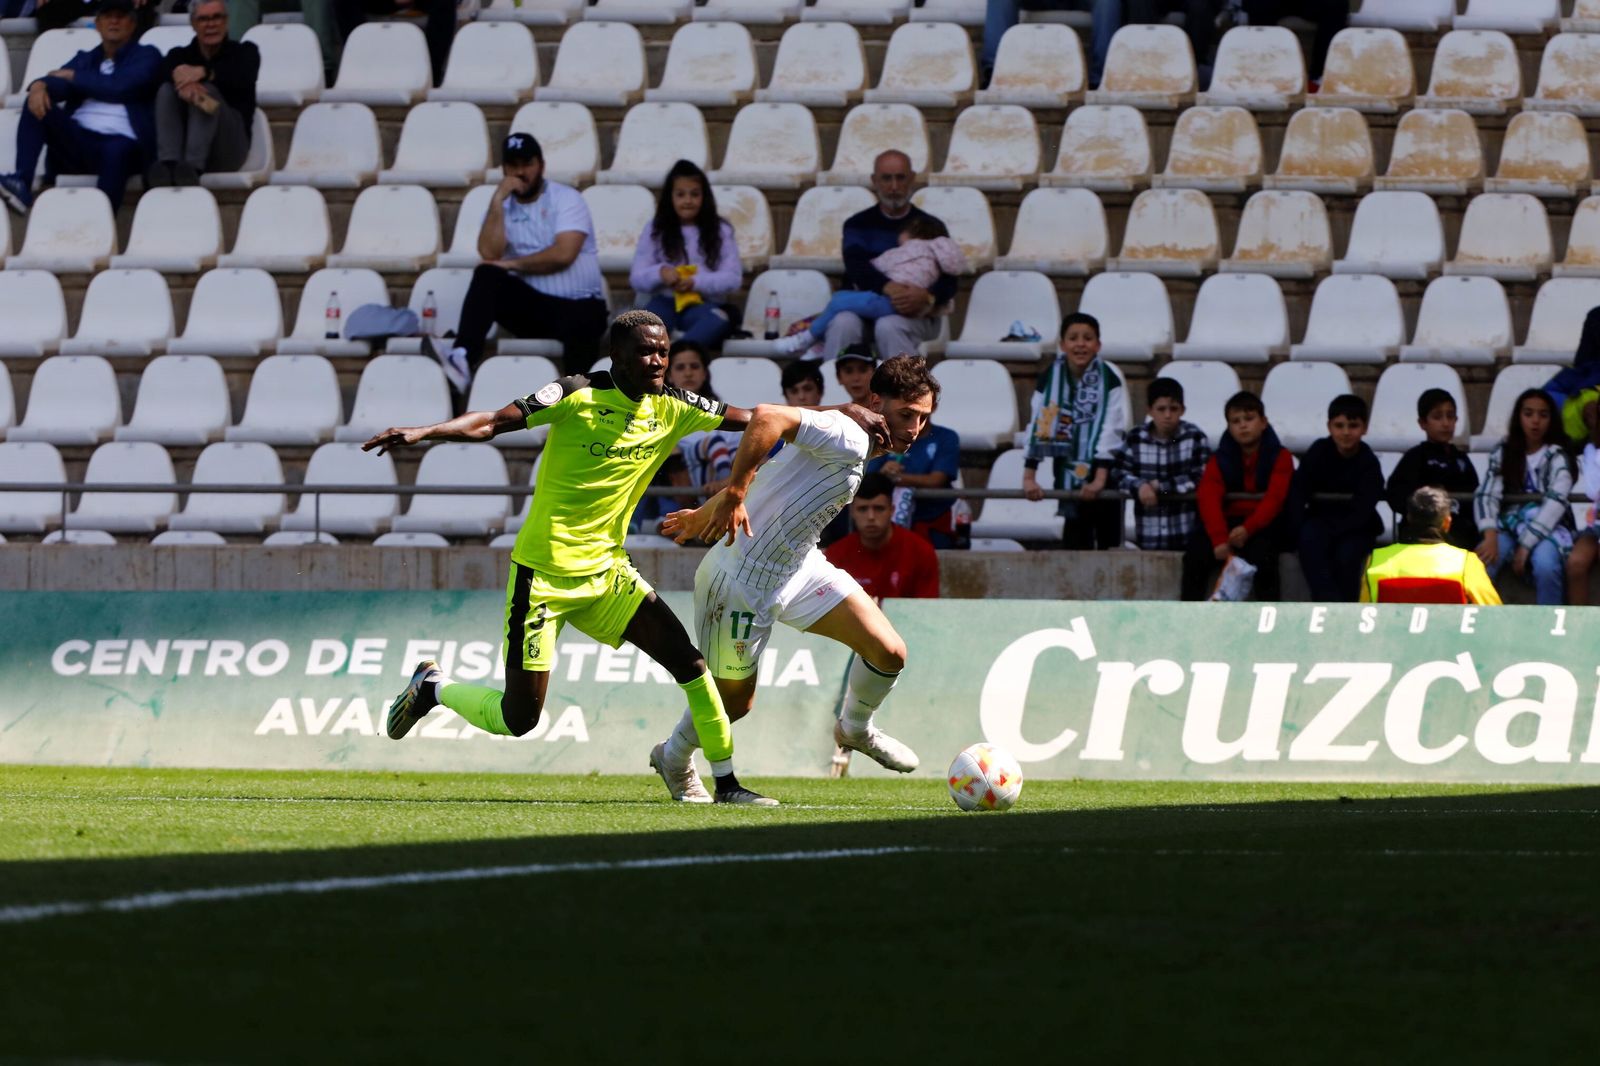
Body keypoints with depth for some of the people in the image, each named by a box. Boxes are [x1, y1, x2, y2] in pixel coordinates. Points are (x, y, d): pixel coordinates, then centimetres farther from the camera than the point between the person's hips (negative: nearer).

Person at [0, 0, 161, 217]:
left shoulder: (146, 56, 13)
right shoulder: (85, 59, 26)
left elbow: (121, 87, -5)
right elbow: (58, 84, 7)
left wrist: (73, 77, 4)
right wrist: (39, 85, -18)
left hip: (121, 140, -4)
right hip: (77, 141, 4)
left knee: (117, 150, -39)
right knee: (37, 103, -17)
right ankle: (21, 183, -32)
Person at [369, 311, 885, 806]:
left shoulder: (672, 409, 2)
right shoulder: (578, 396, -14)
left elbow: (753, 419, 9)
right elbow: (491, 423, -17)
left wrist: (842, 414, 4)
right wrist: (420, 433, -30)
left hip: (606, 572, 5)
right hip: (543, 575, -5)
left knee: (687, 662, -8)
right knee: (518, 718, -6)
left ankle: (726, 783, 4)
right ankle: (432, 687, 23)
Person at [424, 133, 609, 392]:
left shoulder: (566, 199, -1)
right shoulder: (503, 206, 9)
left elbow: (563, 254, -16)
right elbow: (489, 254, -9)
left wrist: (512, 264, -7)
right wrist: (497, 200, -12)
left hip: (578, 305, -3)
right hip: (532, 305, 3)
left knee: (579, 324, -38)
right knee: (487, 276, -23)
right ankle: (463, 360, -39)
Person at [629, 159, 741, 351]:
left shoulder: (720, 231, 10)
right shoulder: (655, 231, 13)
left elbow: (733, 279, 2)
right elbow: (637, 279, 8)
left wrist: (696, 282, -14)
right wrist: (660, 273, -14)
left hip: (704, 305, -1)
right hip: (666, 302, 1)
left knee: (719, 321, -38)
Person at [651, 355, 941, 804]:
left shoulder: (854, 450, 7)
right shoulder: (848, 439, -24)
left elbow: (765, 477, 15)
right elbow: (767, 417, -39)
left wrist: (706, 513, 23)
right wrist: (732, 497, -39)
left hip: (799, 567, 9)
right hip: (742, 580, -9)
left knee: (889, 653, -4)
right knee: (734, 702, 9)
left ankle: (855, 729, 26)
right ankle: (675, 758, 41)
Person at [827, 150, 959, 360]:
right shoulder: (858, 224, 12)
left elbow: (948, 282, -2)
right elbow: (856, 265, -8)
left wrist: (927, 297, -27)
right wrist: (888, 287, -29)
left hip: (916, 317, -2)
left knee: (888, 327, -36)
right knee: (843, 324, -32)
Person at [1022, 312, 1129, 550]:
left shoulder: (1109, 380, -12)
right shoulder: (1049, 378, -5)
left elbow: (1110, 431, -18)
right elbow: (1038, 426, -7)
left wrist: (1099, 480, -26)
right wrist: (1029, 477, -14)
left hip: (1105, 470, -2)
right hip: (1070, 472, 2)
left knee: (1109, 538, -3)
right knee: (1076, 539, 0)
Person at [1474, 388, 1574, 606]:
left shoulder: (1557, 456, 0)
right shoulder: (1503, 453, 8)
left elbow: (1555, 502, -12)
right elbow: (1487, 494, -4)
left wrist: (1526, 545, -22)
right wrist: (1490, 535, -24)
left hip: (1547, 527, -2)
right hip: (1510, 525, 2)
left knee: (1545, 565, -36)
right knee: (1483, 561, -29)